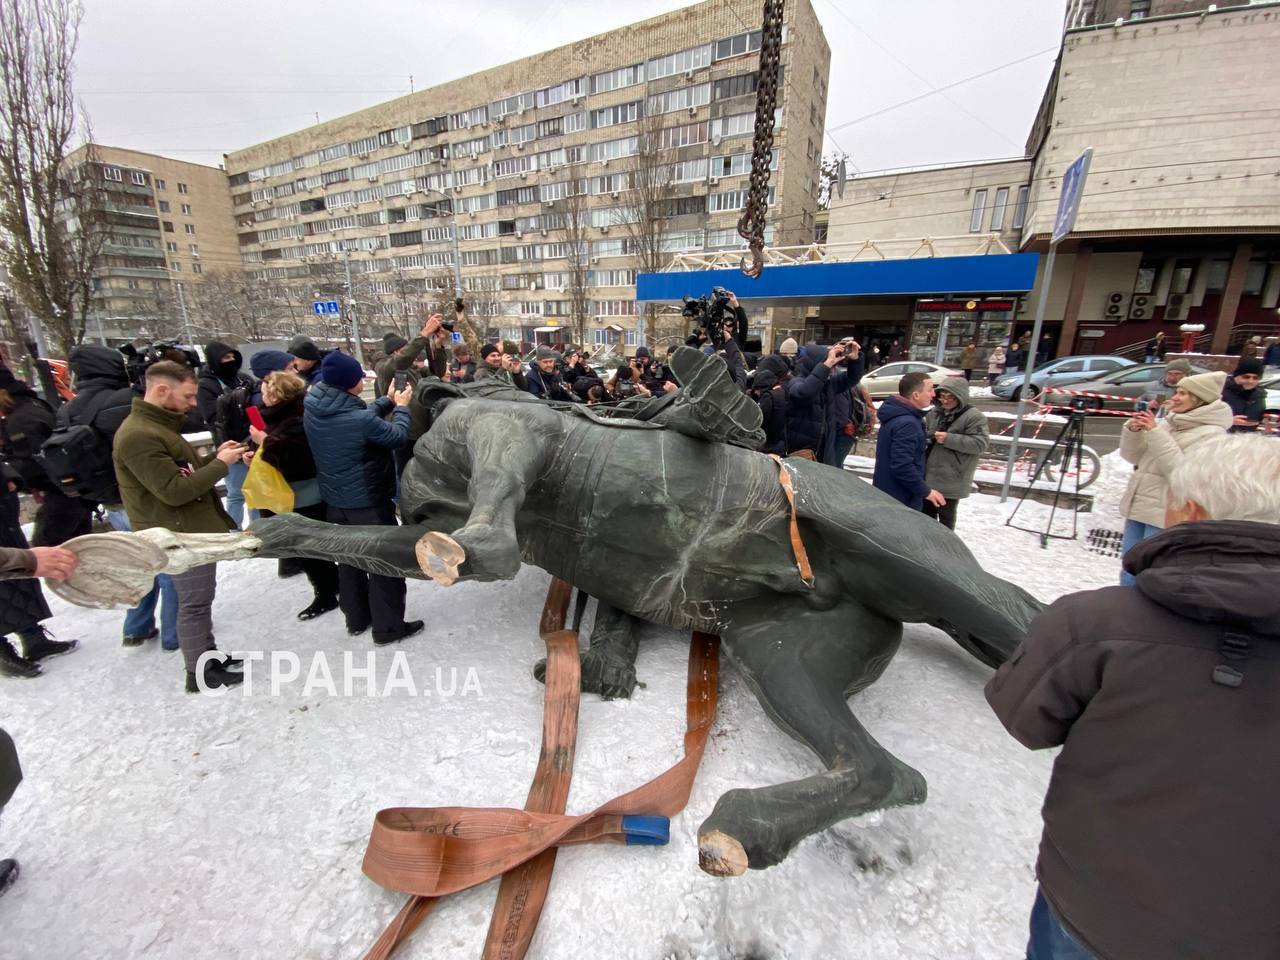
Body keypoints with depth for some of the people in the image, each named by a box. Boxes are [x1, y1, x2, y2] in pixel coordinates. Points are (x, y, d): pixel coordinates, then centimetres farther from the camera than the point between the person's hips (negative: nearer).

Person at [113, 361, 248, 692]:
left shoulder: (157, 426, 11)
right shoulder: (138, 435, -22)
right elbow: (174, 490, -25)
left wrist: (215, 457, 1)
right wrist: (220, 464, -18)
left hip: (193, 529, 10)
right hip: (183, 536, -10)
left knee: (199, 600, 20)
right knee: (195, 603, 2)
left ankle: (207, 655, 34)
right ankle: (199, 673, 16)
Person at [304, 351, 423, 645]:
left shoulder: (312, 411, -6)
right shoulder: (361, 420, -29)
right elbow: (398, 437, -13)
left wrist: (388, 400, 8)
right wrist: (401, 406, 1)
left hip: (334, 500, 8)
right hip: (368, 501, -8)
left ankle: (356, 619, 35)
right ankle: (388, 627, 17)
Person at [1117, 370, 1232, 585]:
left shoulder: (1211, 434, -10)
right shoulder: (1167, 423, 10)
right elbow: (1133, 456, 11)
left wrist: (1155, 434, -23)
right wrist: (1133, 431, -7)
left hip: (1165, 517, -7)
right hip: (1137, 507, 7)